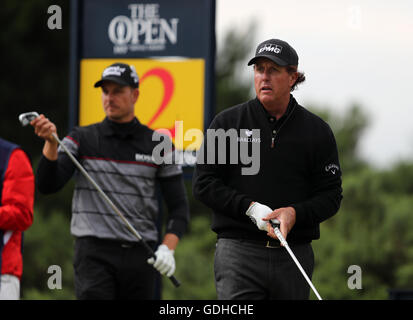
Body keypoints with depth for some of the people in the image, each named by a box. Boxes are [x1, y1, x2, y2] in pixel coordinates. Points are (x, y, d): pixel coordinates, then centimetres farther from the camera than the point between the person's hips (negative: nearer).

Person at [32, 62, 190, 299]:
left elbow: (179, 205, 8)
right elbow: (48, 185, -5)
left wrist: (168, 248, -8)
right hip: (94, 253, -2)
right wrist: (51, 143, -21)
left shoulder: (158, 145, 8)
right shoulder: (82, 139, 6)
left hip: (141, 256, 2)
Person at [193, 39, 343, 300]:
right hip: (239, 253, -2)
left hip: (295, 256, 2)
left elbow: (331, 195, 6)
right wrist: (249, 207, -11)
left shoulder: (317, 131, 8)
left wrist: (295, 214, -13)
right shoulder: (227, 123, 6)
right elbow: (204, 184, 3)